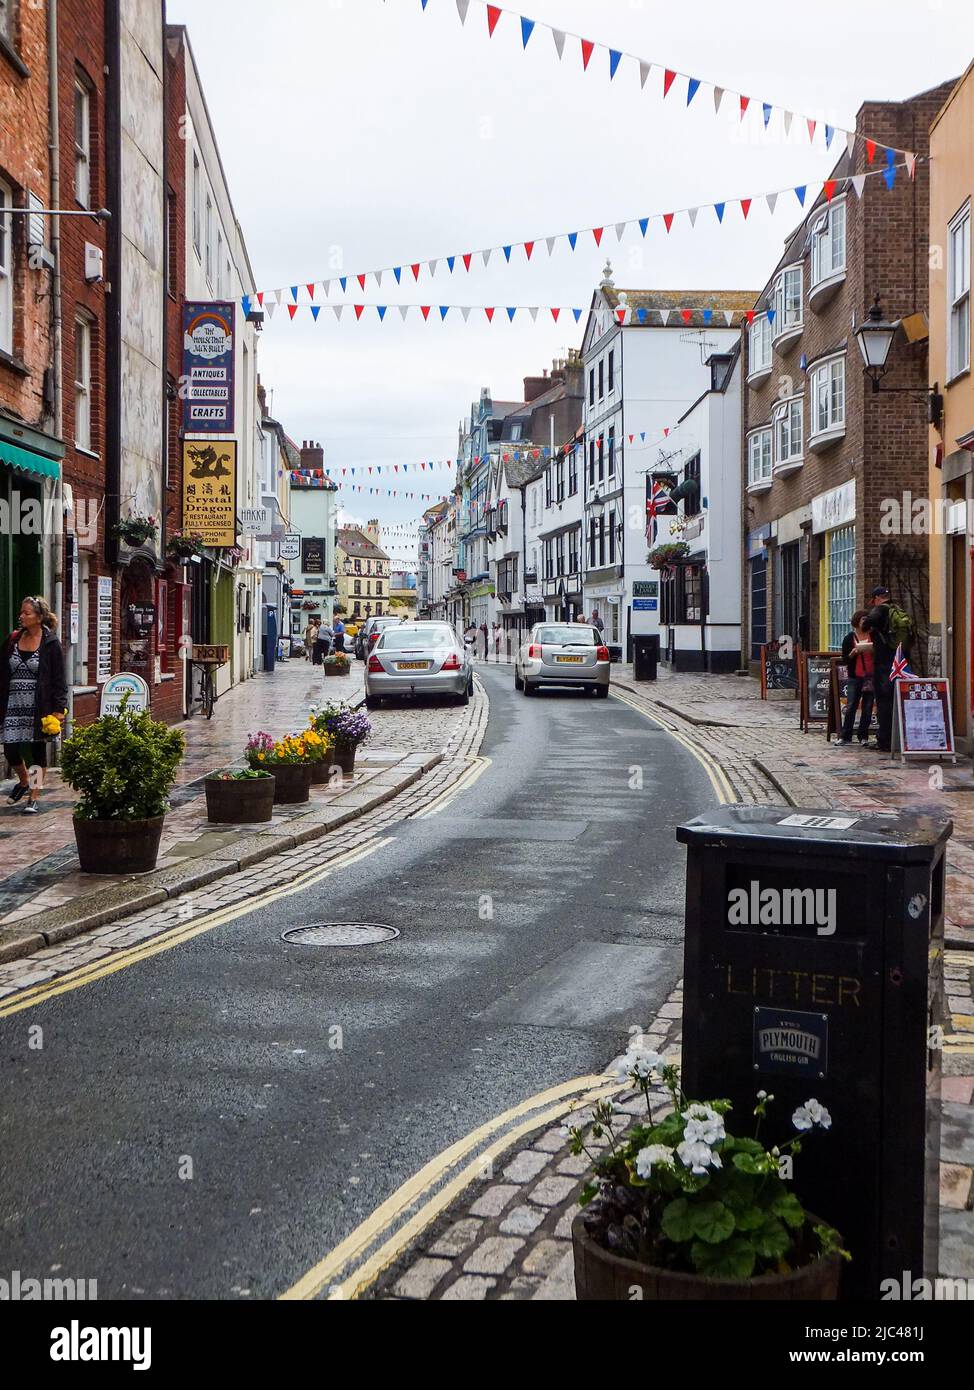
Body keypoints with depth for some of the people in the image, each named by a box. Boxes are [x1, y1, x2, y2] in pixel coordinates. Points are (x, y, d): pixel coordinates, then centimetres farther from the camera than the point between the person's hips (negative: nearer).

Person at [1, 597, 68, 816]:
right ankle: (24, 781, 33)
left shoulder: (50, 644, -5)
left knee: (37, 750, 5)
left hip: (39, 705, -4)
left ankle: (33, 797, 15)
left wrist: (58, 709, -11)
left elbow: (59, 679, -6)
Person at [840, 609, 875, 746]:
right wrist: (853, 653, -15)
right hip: (855, 677, -1)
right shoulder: (849, 638, 5)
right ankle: (846, 736, 2)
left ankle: (863, 737, 10)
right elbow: (845, 659, 3)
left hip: (871, 676, 1)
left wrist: (873, 650, -7)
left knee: (867, 708, 2)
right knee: (851, 706, -4)